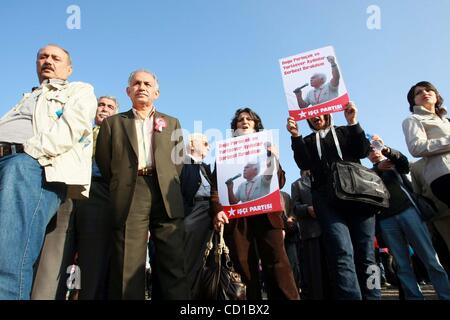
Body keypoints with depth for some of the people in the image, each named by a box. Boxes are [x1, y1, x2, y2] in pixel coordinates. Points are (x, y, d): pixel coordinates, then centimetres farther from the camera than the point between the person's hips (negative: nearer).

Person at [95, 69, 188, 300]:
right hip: (129, 196, -1)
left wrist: (169, 188, 7)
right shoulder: (112, 123, 18)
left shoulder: (172, 123, 22)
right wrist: (119, 189, 8)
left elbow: (179, 160, 17)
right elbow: (103, 162, 14)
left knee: (173, 264, -2)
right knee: (128, 268, -3)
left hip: (166, 196, 1)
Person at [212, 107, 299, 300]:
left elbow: (280, 182, 13)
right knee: (245, 269, -2)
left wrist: (274, 158, -5)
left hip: (266, 213, 1)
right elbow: (216, 183, 6)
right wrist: (217, 210, -11)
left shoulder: (265, 148, 21)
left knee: (277, 264, -9)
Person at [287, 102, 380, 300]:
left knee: (365, 253, -5)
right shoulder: (308, 141, 24)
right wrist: (295, 136, -4)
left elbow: (362, 151, 5)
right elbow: (304, 164, 4)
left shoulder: (345, 132, 23)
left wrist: (352, 122, -2)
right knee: (342, 252, -18)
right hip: (325, 196, -1)